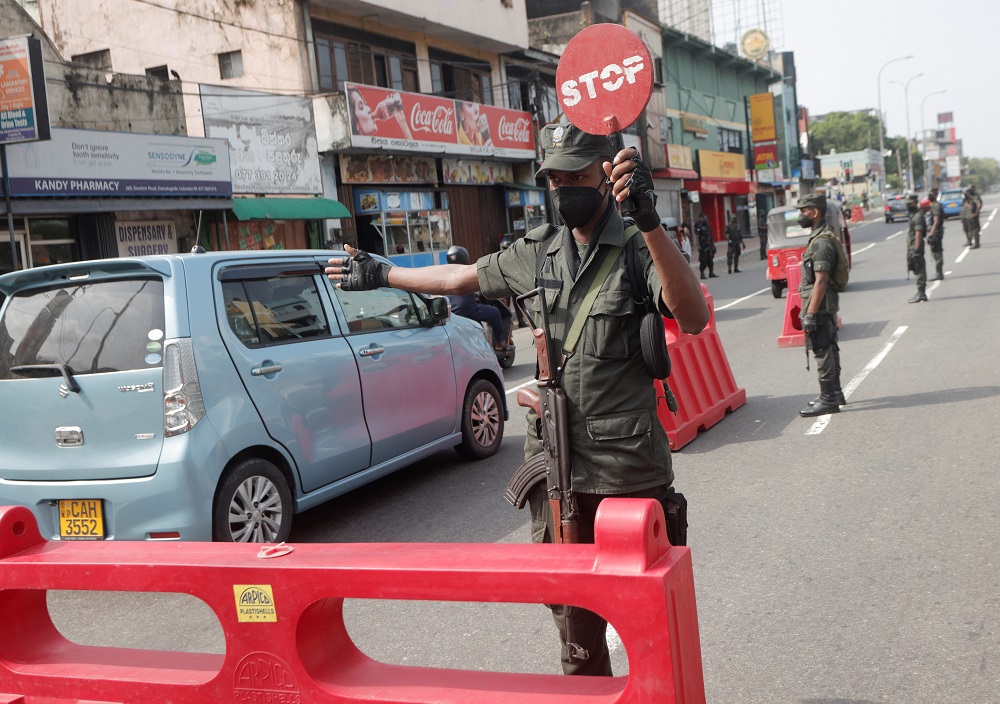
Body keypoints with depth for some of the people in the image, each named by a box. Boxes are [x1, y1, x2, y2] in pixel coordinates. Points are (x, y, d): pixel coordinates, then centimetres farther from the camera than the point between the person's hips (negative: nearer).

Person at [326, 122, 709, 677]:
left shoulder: (637, 251, -7)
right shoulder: (534, 253, 9)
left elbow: (693, 319, -25)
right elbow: (461, 277, 25)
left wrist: (649, 221, -34)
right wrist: (380, 274, 33)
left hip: (628, 465, -5)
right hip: (555, 462, 5)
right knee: (570, 609, 14)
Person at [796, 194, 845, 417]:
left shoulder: (821, 242, -20)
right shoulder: (822, 237, 14)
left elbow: (820, 281, -24)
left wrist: (810, 314, -25)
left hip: (819, 306, -11)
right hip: (828, 305, 11)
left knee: (822, 351, -7)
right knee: (829, 349, 17)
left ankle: (828, 399, -3)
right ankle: (835, 392, 27)